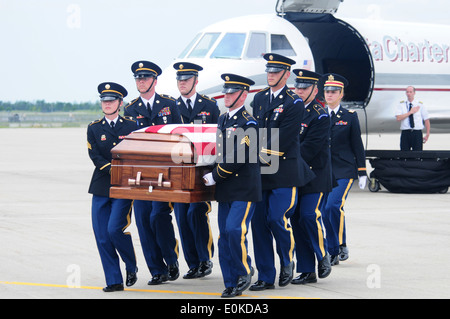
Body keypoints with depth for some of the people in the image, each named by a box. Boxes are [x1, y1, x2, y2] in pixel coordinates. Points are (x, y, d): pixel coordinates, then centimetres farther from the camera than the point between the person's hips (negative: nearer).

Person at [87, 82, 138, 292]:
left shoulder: (132, 126, 6)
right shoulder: (94, 128, 11)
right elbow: (95, 156, 0)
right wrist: (112, 170, -15)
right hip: (101, 188, 3)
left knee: (115, 228, -17)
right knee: (102, 236, -2)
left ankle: (131, 267, 7)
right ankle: (114, 281, 6)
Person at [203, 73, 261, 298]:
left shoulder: (248, 123, -10)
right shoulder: (223, 119, 15)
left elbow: (238, 158, -17)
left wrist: (214, 176, -12)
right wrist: (214, 176, 12)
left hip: (245, 188, -8)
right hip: (225, 189, 8)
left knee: (235, 229, -17)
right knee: (224, 235, 5)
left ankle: (244, 272, 3)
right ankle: (231, 284, 11)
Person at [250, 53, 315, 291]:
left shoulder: (294, 103, -6)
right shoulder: (259, 98, 13)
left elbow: (283, 141, -12)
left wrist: (262, 156, -14)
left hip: (284, 172, -6)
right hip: (260, 172, 6)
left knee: (277, 218, -11)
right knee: (259, 222, 2)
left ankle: (287, 262, 16)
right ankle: (266, 277, 8)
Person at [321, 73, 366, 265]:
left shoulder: (350, 117, 1)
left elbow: (357, 146, 2)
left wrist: (362, 173, -1)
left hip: (344, 170, -4)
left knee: (333, 206, -21)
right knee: (326, 213, 2)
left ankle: (342, 245, -6)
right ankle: (332, 253, 11)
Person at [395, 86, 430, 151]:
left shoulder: (420, 105, 7)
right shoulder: (401, 105, 6)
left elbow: (426, 120, 9)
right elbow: (398, 118, -9)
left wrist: (427, 134, 3)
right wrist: (410, 112, -9)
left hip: (417, 133, 0)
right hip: (405, 133, 0)